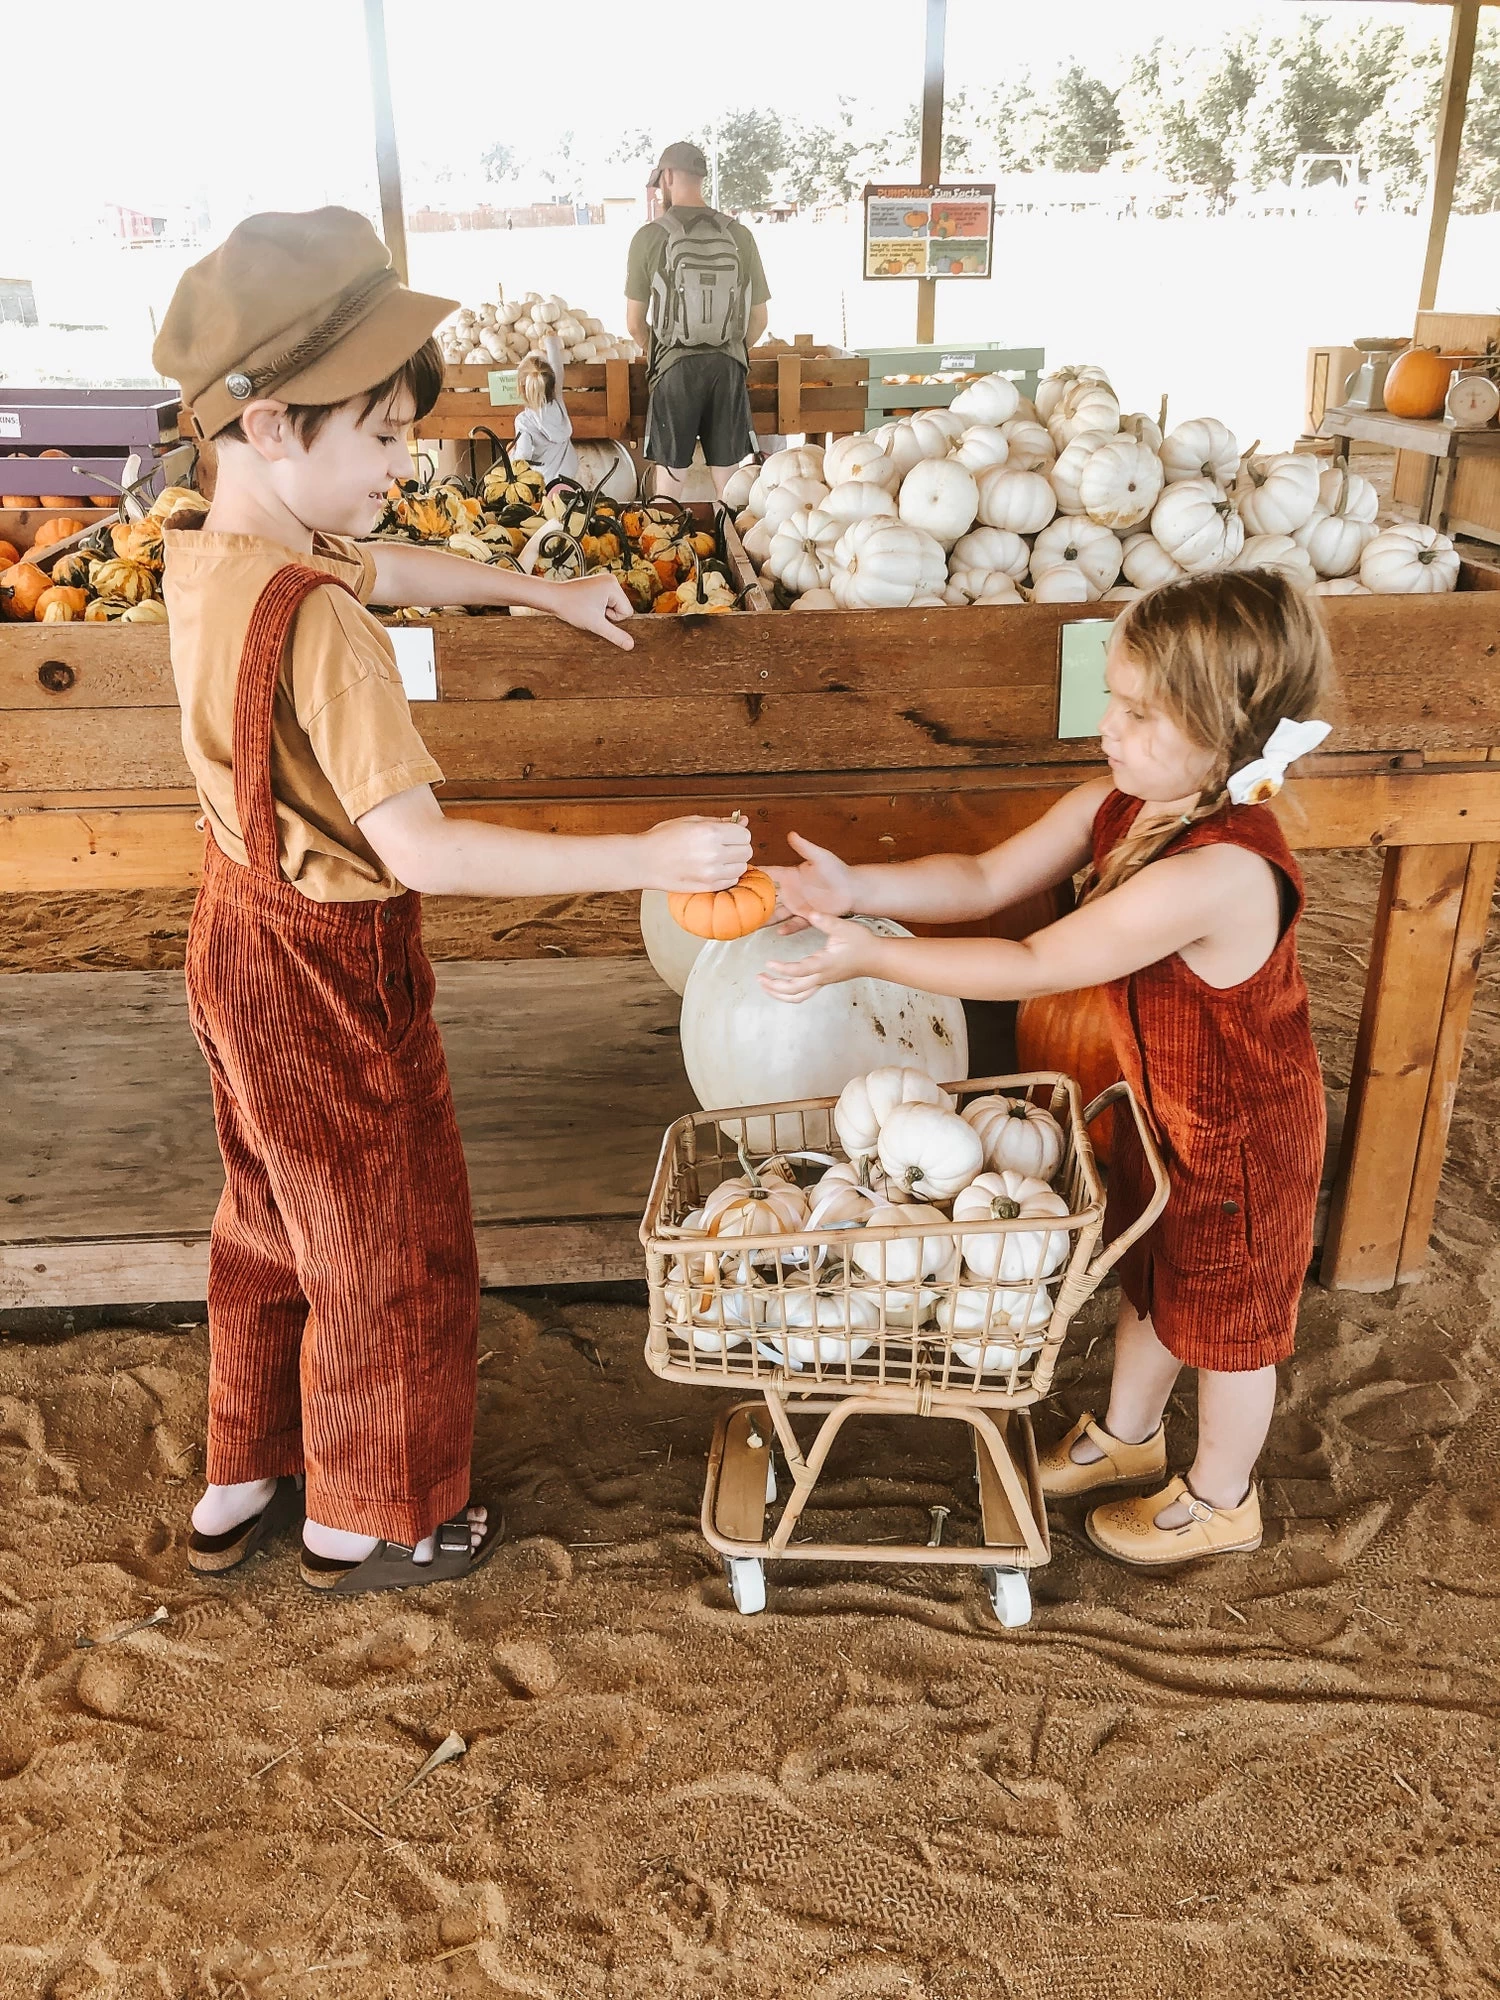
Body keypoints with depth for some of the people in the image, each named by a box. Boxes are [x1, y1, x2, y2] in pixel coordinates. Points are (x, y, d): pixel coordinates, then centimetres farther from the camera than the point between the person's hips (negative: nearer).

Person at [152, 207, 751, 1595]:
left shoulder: (206, 556, 0)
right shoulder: (316, 623, -30)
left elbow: (386, 566, 17)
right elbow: (420, 849, -35)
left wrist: (545, 592, 23)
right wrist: (645, 857, -34)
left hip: (242, 936, 9)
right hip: (330, 973, -9)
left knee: (275, 1222, 26)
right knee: (387, 1254, 13)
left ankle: (240, 1488, 46)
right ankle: (365, 1521, 36)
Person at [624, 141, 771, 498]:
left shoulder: (649, 237, -6)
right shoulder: (739, 235, 0)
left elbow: (635, 324, -3)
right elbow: (758, 319, 5)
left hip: (675, 366, -2)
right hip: (729, 365, 2)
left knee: (670, 475, 7)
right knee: (728, 476, 9)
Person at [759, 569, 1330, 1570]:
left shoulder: (1217, 876, -40)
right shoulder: (1120, 806, -13)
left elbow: (1032, 967, -36)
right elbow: (983, 879, -10)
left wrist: (871, 955, -31)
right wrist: (854, 887, -25)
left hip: (1241, 1144, -8)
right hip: (1167, 1114, 8)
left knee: (1225, 1322, 17)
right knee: (1150, 1283, 28)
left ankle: (1220, 1498, 44)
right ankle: (1127, 1434, 55)